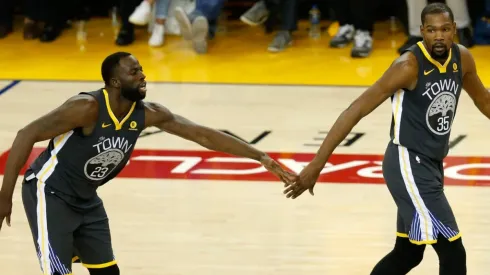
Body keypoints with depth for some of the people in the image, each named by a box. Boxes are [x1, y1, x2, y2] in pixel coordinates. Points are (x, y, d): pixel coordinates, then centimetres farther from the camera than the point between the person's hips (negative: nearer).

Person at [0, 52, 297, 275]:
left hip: (85, 199, 8)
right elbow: (27, 135, -28)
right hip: (49, 193, -8)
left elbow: (203, 134, -6)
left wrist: (260, 157, -10)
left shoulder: (148, 114, -9)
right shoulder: (87, 108, -29)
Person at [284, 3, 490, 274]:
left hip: (431, 165, 9)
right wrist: (316, 164, -26)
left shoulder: (462, 58, 1)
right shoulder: (409, 66, -21)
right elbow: (357, 109, -22)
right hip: (408, 165, -9)